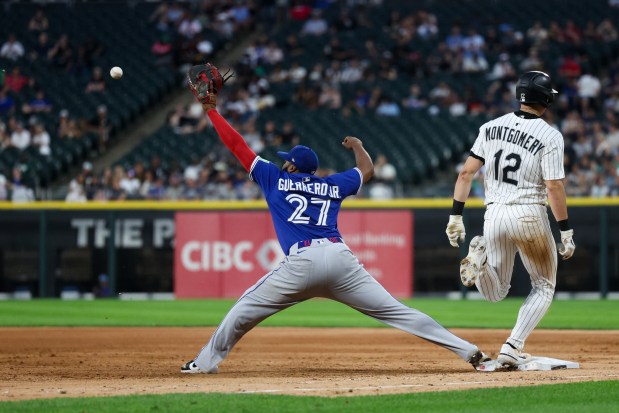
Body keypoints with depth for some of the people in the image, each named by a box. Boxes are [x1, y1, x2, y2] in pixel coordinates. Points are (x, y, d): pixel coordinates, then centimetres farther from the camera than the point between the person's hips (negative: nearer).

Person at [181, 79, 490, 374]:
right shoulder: (333, 185, 23)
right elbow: (367, 170, 41)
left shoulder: (275, 179, 17)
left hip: (302, 263, -3)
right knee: (395, 311, 0)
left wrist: (211, 110, 30)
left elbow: (237, 145, 20)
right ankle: (469, 352, -6)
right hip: (340, 257, 3)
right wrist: (357, 146, 61)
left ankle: (206, 362, 14)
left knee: (247, 307, 14)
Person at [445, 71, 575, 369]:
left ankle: (480, 255, -15)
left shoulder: (492, 127, 6)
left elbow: (466, 172, 4)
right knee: (544, 287, 15)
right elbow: (554, 187, -13)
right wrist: (566, 231, -7)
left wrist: (456, 216, 7)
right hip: (529, 215, -4)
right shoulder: (549, 136, -8)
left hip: (494, 214, 4)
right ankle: (512, 348, -2)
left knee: (495, 293, 17)